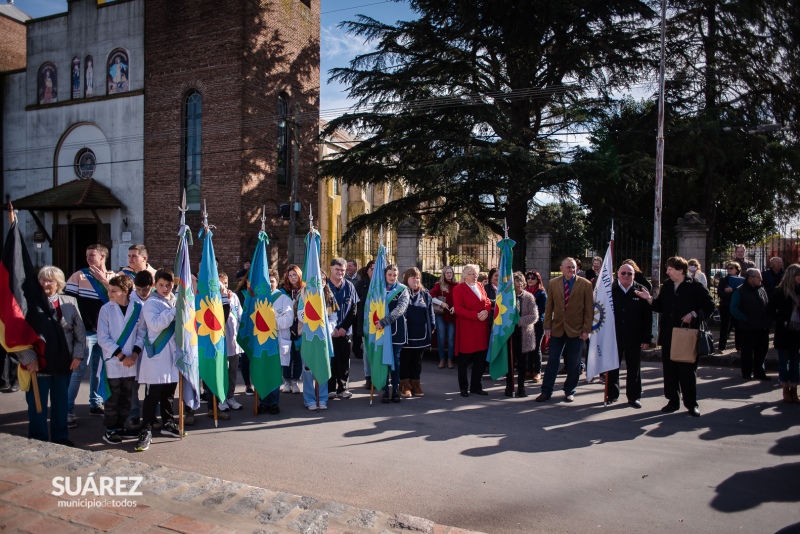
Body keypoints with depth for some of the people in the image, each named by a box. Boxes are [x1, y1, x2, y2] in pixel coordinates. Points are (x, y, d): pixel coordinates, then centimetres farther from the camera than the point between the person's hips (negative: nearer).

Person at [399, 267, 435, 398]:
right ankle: (405, 386, 15)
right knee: (405, 360, 6)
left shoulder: (425, 294, 8)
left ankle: (415, 385, 22)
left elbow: (430, 312, 10)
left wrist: (432, 327, 5)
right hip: (405, 334, -3)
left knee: (417, 360, 12)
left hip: (420, 334, 4)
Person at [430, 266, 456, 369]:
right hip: (441, 315, 0)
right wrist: (441, 303, -17)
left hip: (453, 315, 0)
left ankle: (450, 359, 17)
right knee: (441, 337, 2)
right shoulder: (439, 285, 2)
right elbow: (431, 297, -7)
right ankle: (442, 359, 16)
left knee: (451, 338, 3)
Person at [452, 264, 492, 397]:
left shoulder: (480, 286, 14)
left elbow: (487, 302, 12)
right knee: (464, 360, 4)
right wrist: (476, 315, -20)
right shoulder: (458, 289, -7)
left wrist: (486, 311, -10)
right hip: (466, 329, -6)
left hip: (482, 329, 6)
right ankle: (464, 388, 15)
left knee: (480, 359, 10)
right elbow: (458, 309, -14)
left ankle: (476, 386, 22)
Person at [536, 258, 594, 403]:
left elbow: (589, 309, -3)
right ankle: (546, 391, 12)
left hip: (576, 330, -1)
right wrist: (547, 326, -1)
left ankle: (569, 391, 23)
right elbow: (549, 307, 5)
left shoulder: (585, 284, -3)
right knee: (552, 361, 4)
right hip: (557, 329, 2)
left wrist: (586, 330, -7)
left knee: (573, 364, 8)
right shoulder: (553, 283, 4)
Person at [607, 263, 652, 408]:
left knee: (634, 368, 9)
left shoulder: (641, 291, 0)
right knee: (613, 367, 9)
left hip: (634, 338, 0)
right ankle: (612, 394, 22)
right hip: (614, 337, 0)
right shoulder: (610, 290, 1)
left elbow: (648, 316, 0)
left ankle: (634, 396, 21)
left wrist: (646, 338, -4)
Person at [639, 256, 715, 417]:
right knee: (669, 369, 9)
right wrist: (649, 299, -3)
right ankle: (673, 401, 20)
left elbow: (709, 306, -6)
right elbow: (660, 306, 13)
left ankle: (691, 403, 15)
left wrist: (694, 314, -17)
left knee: (687, 369, 2)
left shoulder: (695, 287, -7)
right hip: (668, 335, 5)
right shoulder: (666, 286, 10)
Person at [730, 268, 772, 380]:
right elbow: (734, 309, -12)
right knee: (747, 351, 4)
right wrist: (745, 319, -15)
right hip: (748, 329, -6)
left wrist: (768, 321, 6)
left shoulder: (762, 290, 13)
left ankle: (759, 372, 25)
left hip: (763, 328, 6)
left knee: (762, 351, 12)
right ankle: (747, 373, 14)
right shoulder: (740, 291, -7)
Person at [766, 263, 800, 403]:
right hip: (784, 332, -4)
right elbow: (771, 311, -6)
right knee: (784, 361, 6)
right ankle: (786, 390, 13)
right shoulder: (780, 292, -6)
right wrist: (782, 321, -14)